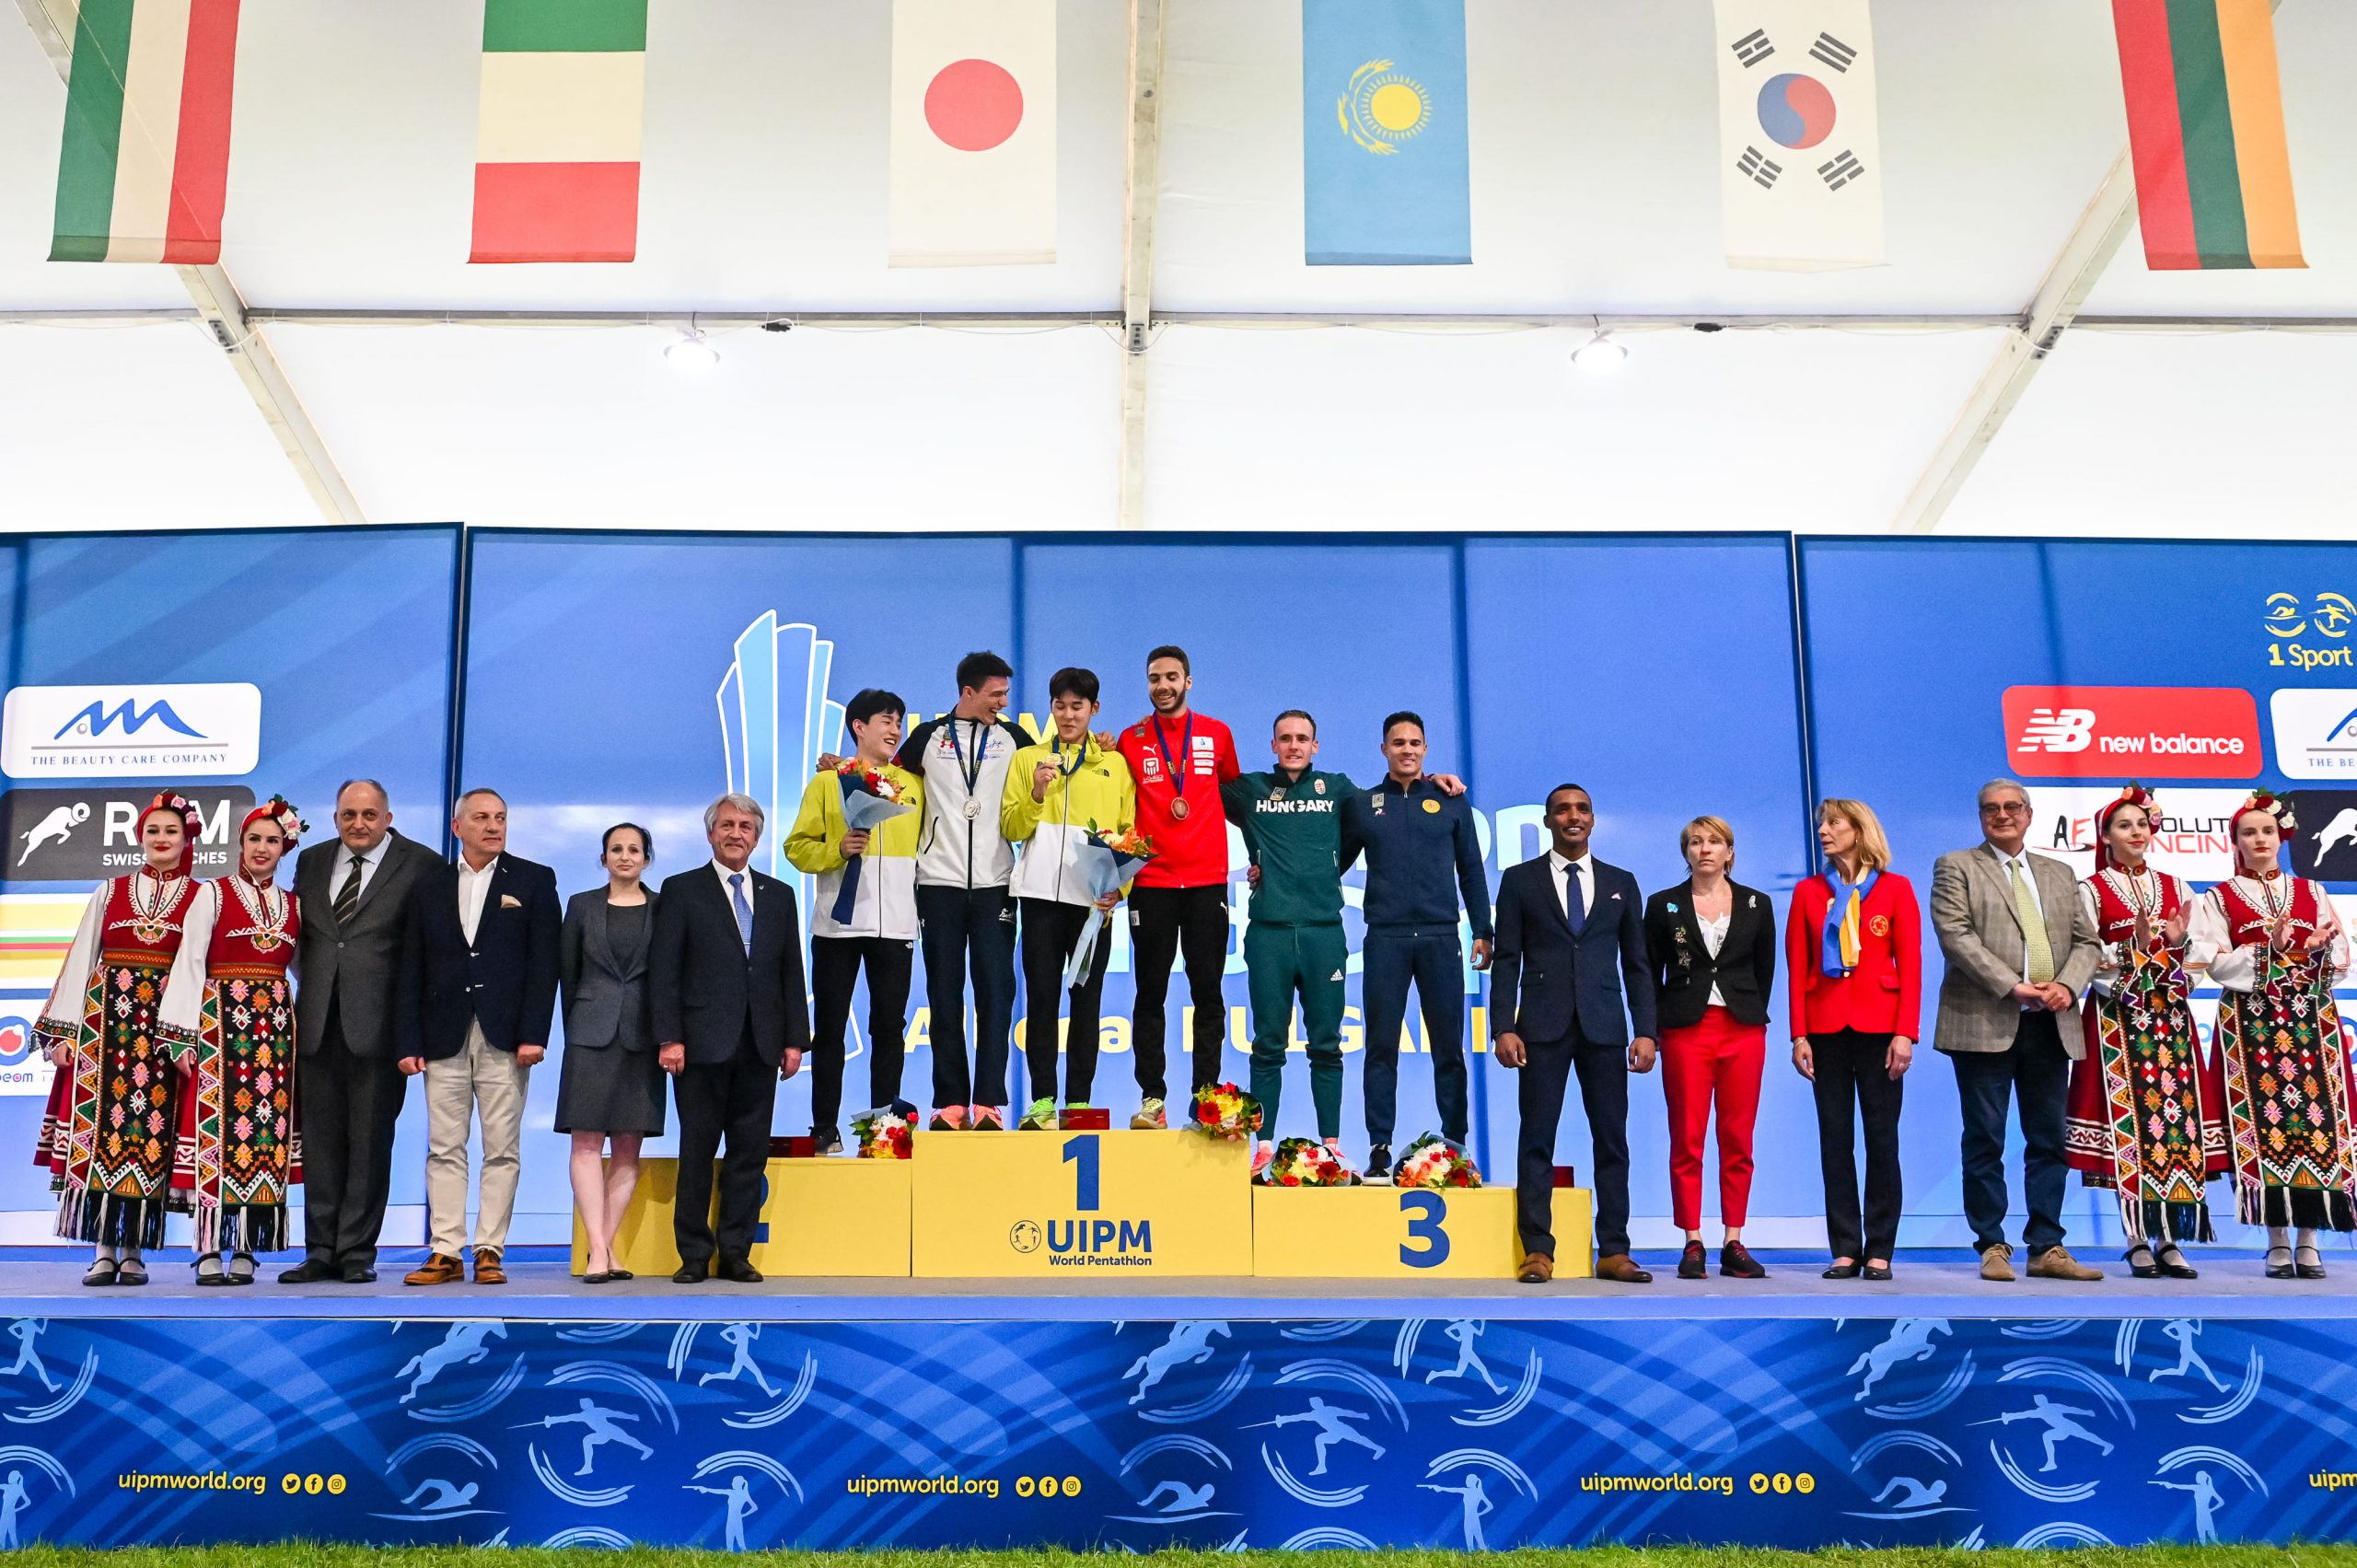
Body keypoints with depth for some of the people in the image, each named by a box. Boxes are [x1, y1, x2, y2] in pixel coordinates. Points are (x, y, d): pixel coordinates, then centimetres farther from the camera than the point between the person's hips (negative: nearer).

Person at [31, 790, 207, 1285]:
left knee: (152, 1132, -2)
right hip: (104, 1017, 1)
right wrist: (62, 1030, 0)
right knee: (99, 1126, -5)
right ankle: (103, 1250, -1)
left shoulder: (200, 898, 8)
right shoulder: (111, 892, 12)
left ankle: (133, 1250, 4)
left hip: (165, 1022, -1)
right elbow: (80, 958, 8)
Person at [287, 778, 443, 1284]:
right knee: (319, 1141, 8)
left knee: (370, 1141, 1)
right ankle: (320, 1251, 15)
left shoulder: (420, 864, -2)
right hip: (317, 1022, 5)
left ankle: (357, 1252, 8)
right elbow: (296, 930, 24)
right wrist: (308, 978, 10)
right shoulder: (312, 861, 14)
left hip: (378, 1024, -4)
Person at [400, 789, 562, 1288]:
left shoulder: (534, 881, 5)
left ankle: (489, 1251, 5)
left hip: (504, 1038, -2)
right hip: (444, 1038, 2)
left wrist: (533, 1034, -10)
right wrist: (410, 1041, 1)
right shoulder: (428, 887, 12)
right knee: (444, 1150, 2)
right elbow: (413, 969, 9)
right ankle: (445, 1251, 6)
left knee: (501, 1150, 0)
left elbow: (544, 962, -1)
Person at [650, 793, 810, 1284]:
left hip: (760, 1044, 3)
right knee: (697, 1150, 2)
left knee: (750, 1151, 5)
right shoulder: (681, 891, 4)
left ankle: (736, 1252, 12)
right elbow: (663, 971, -2)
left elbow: (792, 973, 13)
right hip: (703, 1042, -3)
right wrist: (669, 1038, -10)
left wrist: (795, 1039, 5)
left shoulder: (778, 895, 14)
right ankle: (694, 1254, 10)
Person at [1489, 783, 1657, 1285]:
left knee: (1613, 1140, 2)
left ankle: (1613, 1251, 8)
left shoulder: (1621, 883, 13)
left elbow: (1637, 963, 12)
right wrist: (1503, 1028, -6)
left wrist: (1645, 1031, 3)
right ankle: (1538, 1251, 3)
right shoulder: (1519, 880, 8)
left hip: (1604, 1026, 2)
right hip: (1543, 1026, -2)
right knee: (1537, 1140, -2)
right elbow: (1506, 960, 3)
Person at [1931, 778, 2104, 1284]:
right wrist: (2012, 987, -17)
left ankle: (2047, 1248, 13)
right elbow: (1955, 935, -9)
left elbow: (2086, 940, 13)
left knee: (2049, 1141, 7)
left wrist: (2067, 985, -7)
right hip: (1985, 1023, -4)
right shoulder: (1956, 867, 3)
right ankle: (1992, 1247, 7)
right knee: (1985, 1141, 0)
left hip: (2050, 1025, 5)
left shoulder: (2059, 873, 19)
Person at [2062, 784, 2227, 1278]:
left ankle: (2169, 1240, 4)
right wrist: (2136, 943, -17)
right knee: (2127, 1119, -6)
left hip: (2171, 1016, 4)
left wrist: (2179, 941, -8)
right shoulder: (2092, 890, 2)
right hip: (2118, 1019, -4)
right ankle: (2137, 1242, 0)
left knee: (2178, 1115, -2)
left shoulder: (2175, 888, 13)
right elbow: (2086, 961, -5)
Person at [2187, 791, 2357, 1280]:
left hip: (2311, 1020, 2)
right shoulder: (2219, 899, 8)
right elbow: (2216, 963, -4)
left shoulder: (2311, 893, 15)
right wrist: (2269, 950, -17)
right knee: (2263, 1119, -7)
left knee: (2315, 1116, -5)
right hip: (2250, 1022, -2)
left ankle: (2308, 1243, -1)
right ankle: (2278, 1244, -1)